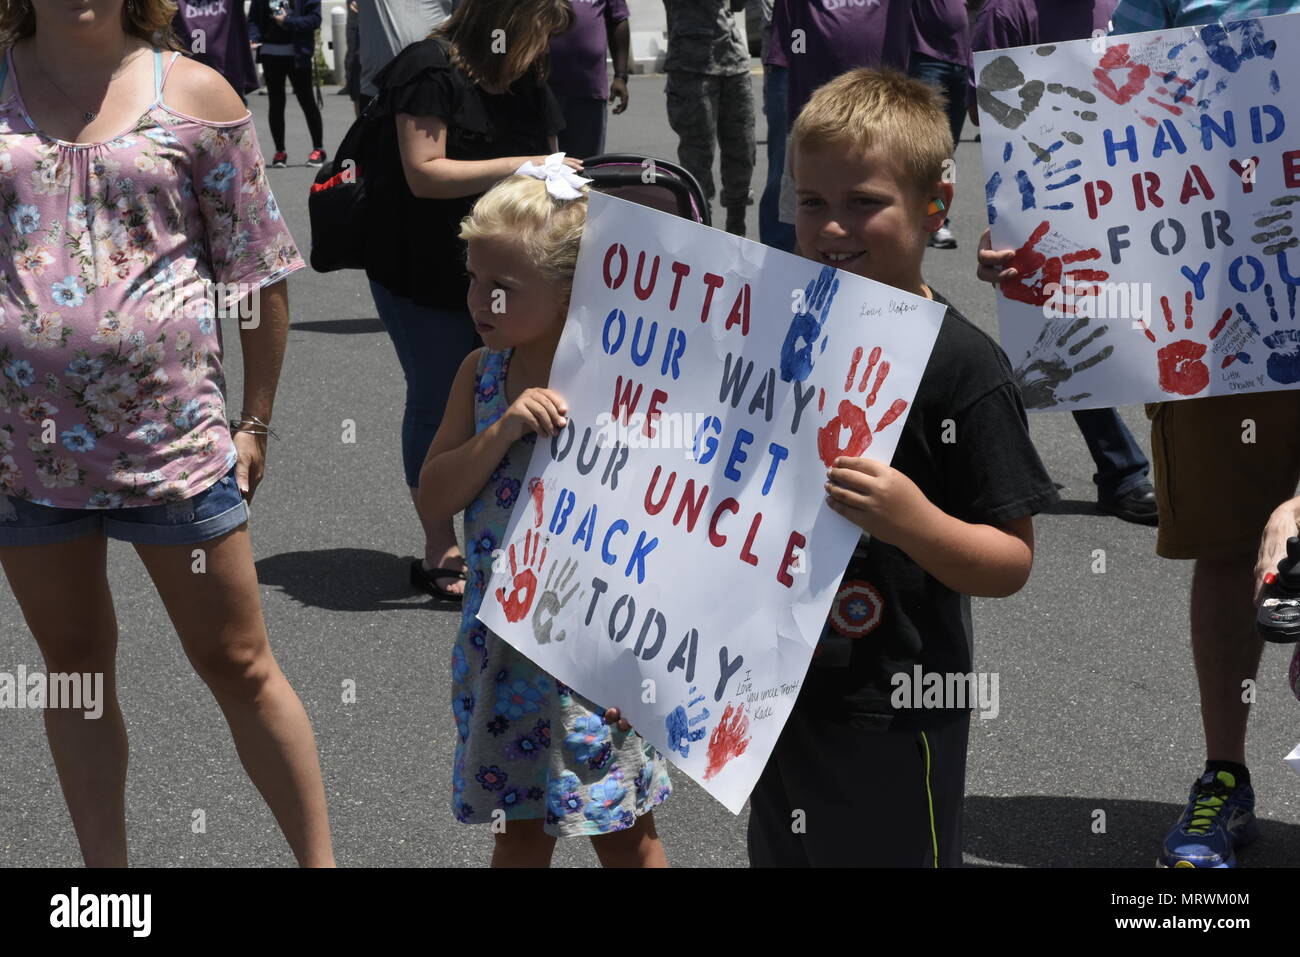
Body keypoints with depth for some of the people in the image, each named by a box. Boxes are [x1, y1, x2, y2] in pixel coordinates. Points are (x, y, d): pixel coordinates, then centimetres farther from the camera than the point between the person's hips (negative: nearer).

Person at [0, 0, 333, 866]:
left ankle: (319, 858, 19)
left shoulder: (194, 95, -1)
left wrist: (256, 421, 2)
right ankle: (106, 868, 26)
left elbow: (260, 269, 2)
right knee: (74, 665, 13)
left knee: (237, 664, 6)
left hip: (174, 434, -2)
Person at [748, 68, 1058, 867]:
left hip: (895, 719, -6)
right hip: (784, 697, 6)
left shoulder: (965, 366, -14)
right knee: (782, 850, 19)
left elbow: (1013, 562, -15)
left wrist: (912, 521, -31)